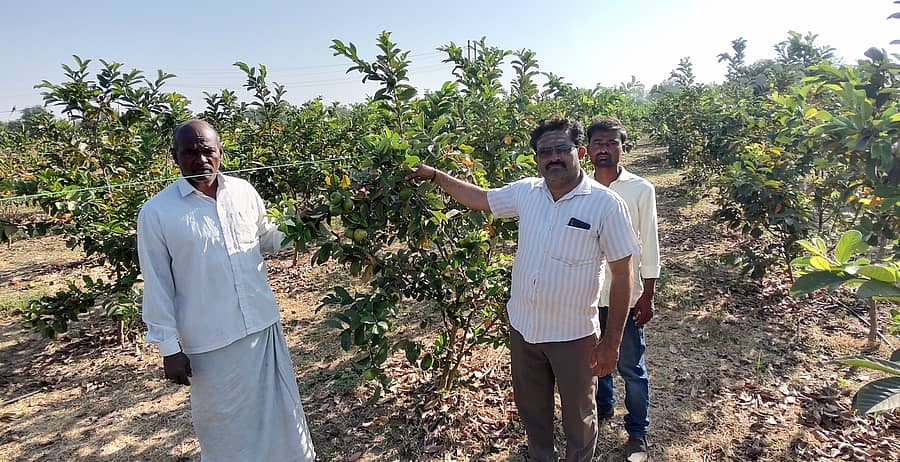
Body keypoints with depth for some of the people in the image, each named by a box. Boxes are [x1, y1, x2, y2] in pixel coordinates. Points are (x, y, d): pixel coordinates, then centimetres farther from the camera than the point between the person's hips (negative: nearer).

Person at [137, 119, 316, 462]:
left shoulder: (244, 191, -1)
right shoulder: (156, 212, -10)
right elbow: (157, 286, -6)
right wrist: (169, 347, -5)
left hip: (263, 326, 4)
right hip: (210, 342, -3)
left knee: (279, 407, 20)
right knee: (224, 421, 16)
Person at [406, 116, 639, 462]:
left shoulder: (606, 204, -16)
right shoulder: (526, 192, -2)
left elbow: (622, 274, -13)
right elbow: (480, 199, 14)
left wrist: (611, 341, -12)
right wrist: (434, 175, 11)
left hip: (573, 335, -4)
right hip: (522, 327, 5)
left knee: (578, 417, 18)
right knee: (531, 409, 25)